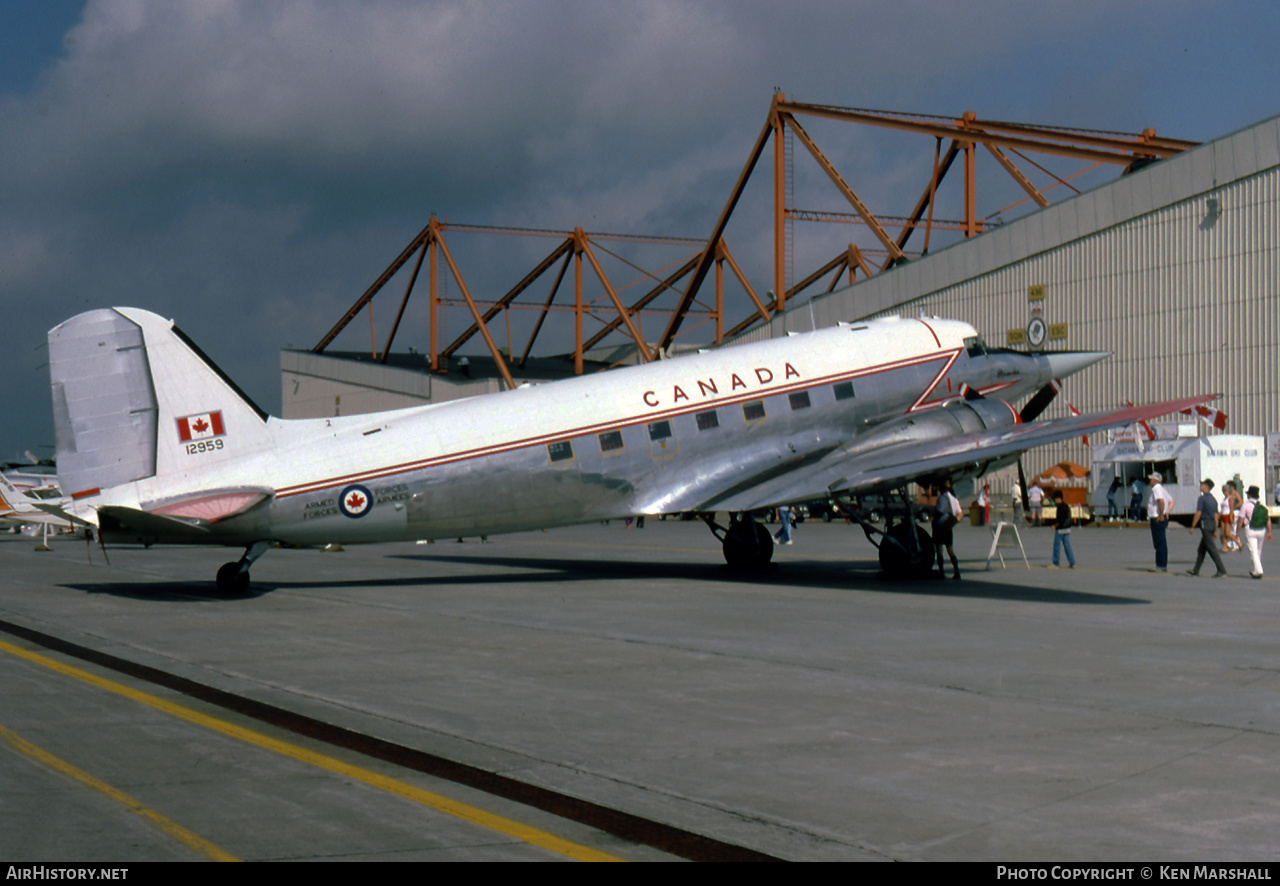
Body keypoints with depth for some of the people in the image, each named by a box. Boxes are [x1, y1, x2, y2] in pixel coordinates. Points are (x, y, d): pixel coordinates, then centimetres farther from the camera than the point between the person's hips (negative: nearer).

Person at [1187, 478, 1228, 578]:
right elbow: (1216, 515, 16)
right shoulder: (1213, 499, 14)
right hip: (1212, 524, 9)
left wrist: (1192, 527, -12)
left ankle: (1221, 570, -11)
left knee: (1211, 548, -8)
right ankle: (1196, 570, 19)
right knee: (1201, 549, 14)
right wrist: (1214, 530, 19)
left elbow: (1198, 513, -16)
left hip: (1205, 524, -9)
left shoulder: (1202, 498, -12)